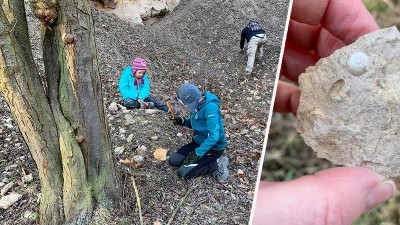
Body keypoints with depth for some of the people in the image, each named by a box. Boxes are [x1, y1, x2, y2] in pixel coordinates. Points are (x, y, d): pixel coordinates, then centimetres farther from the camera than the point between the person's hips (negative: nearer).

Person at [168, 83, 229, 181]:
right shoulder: (197, 104, -3)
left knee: (183, 172, -14)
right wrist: (182, 121, -5)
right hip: (199, 142, 9)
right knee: (173, 160, 6)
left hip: (213, 148, -9)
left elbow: (214, 136, -31)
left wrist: (199, 153, -27)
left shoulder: (210, 107, -29)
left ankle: (217, 164, -3)